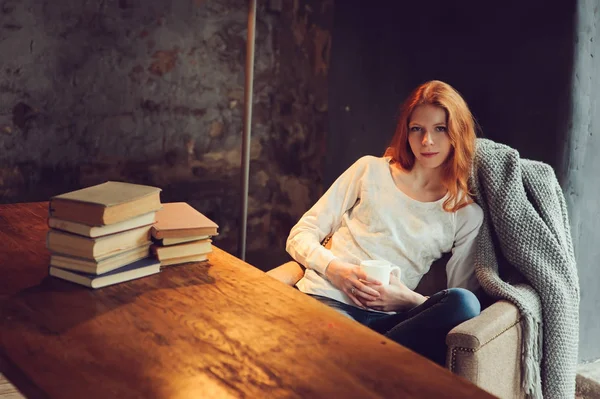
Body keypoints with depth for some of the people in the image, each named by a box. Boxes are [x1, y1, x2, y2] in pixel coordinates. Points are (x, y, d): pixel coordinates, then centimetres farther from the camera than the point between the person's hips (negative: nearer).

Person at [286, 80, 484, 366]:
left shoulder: (467, 214, 13)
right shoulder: (370, 170, 13)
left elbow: (458, 305, 8)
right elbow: (300, 236, 11)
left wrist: (407, 298, -11)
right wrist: (336, 269, -9)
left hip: (387, 319, 4)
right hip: (327, 300, -3)